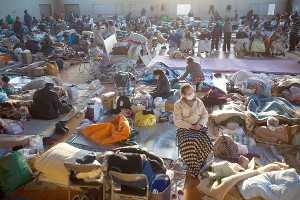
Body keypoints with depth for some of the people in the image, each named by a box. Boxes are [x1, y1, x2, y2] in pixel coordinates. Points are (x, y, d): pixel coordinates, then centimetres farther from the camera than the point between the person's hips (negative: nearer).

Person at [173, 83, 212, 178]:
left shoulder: (199, 102, 8)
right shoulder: (178, 104, -4)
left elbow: (205, 115, 8)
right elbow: (177, 121, -9)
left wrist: (200, 124, -12)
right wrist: (191, 126, -16)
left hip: (199, 127, 3)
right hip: (185, 129, -3)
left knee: (204, 142, -27)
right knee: (189, 145, -32)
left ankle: (200, 165, -8)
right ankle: (194, 169, -15)